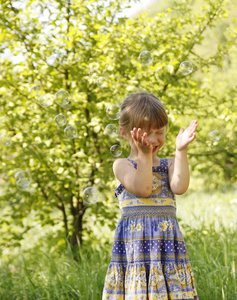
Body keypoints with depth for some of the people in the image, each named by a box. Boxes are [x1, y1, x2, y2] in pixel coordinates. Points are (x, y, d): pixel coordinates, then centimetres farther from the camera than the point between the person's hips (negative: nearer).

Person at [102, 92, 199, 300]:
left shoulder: (168, 165, 12)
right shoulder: (122, 165, 3)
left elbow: (179, 187, -9)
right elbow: (142, 189, -13)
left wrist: (181, 151, -9)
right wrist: (144, 155, -17)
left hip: (167, 242, 3)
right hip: (135, 242, -3)